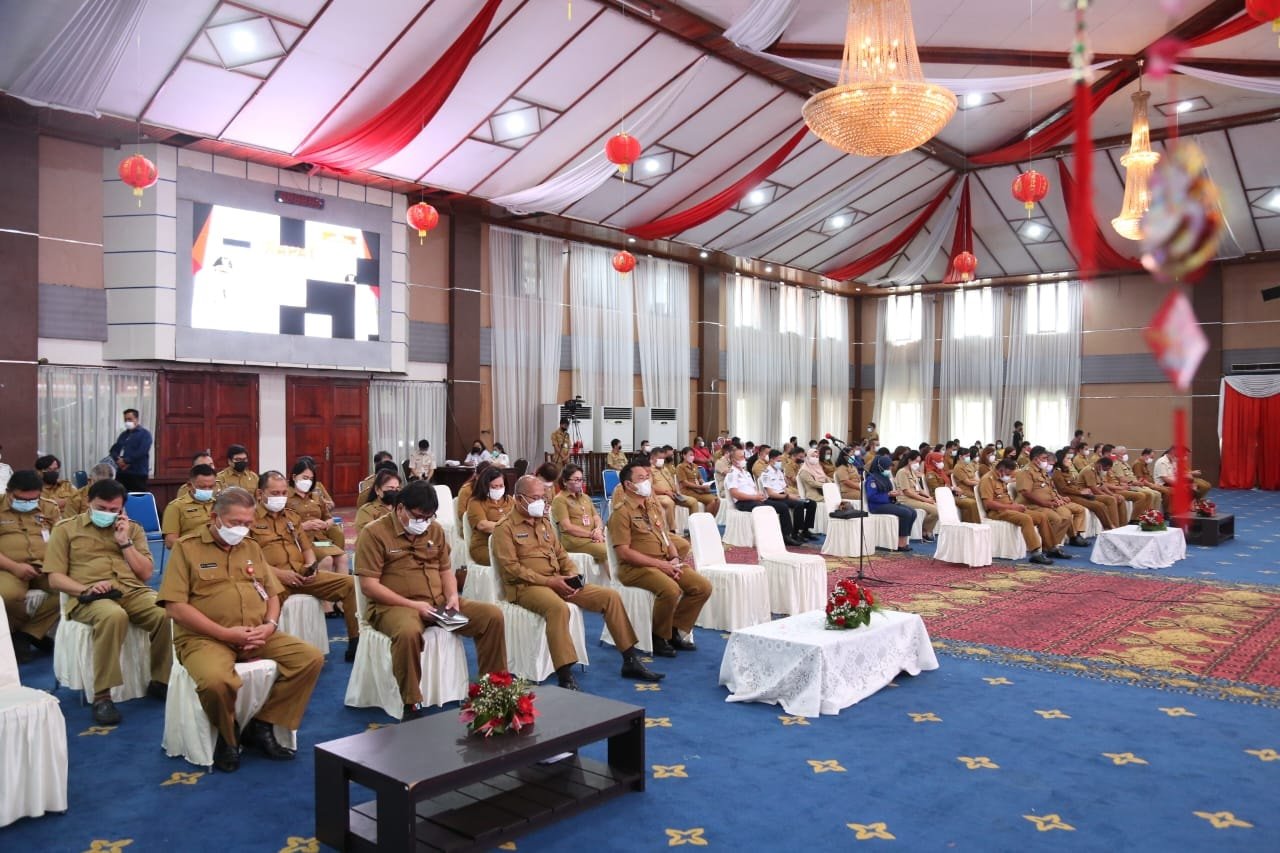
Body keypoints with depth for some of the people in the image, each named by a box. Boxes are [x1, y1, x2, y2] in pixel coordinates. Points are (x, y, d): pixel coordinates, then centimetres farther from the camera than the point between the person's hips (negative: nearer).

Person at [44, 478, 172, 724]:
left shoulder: (133, 528, 20)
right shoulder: (66, 529, 13)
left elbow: (146, 573, 13)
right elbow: (55, 577, 6)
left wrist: (125, 542, 2)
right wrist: (86, 589, -13)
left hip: (134, 591, 3)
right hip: (90, 598, -3)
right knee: (113, 615, -40)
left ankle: (161, 682, -12)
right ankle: (102, 696, -32)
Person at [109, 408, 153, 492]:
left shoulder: (144, 433, -2)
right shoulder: (124, 434, 20)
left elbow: (142, 452, -14)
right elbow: (113, 450, 14)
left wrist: (126, 461, -16)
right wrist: (118, 459, -7)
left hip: (138, 474, -6)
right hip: (122, 473, 6)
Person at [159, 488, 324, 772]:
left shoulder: (252, 547, 16)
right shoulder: (187, 547, -2)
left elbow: (272, 594, 18)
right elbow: (175, 608, -10)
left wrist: (270, 625, -5)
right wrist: (226, 633, -17)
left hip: (257, 636, 6)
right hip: (205, 638, -5)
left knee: (312, 658, -12)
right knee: (215, 680, -37)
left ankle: (261, 726, 2)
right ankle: (228, 734, -3)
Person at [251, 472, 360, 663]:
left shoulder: (292, 516, 25)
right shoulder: (250, 518, 4)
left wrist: (310, 565, 2)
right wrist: (277, 573, -16)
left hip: (302, 575, 6)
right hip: (271, 578, -6)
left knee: (349, 583, -10)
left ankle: (356, 641, -4)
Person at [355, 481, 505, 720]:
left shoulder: (436, 530, 12)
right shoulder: (375, 533, -8)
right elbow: (368, 585, -13)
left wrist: (452, 596, -4)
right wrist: (412, 605, -19)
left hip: (439, 603, 6)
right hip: (395, 606, -6)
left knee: (493, 615, -9)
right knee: (408, 632, -41)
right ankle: (411, 706, -24)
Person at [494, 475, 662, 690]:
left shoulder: (544, 523, 21)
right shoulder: (505, 528, -3)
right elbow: (511, 569, -13)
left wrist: (572, 576, 0)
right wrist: (548, 581, -19)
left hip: (558, 581, 8)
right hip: (526, 586, -7)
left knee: (611, 596, -5)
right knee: (558, 607, -41)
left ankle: (630, 661, 1)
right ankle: (565, 678, -39)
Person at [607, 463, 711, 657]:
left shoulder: (654, 507, 17)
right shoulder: (622, 512, -9)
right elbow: (624, 552, -16)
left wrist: (674, 559, 0)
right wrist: (659, 564, -18)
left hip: (664, 563, 8)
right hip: (635, 567, -8)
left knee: (703, 586, -7)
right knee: (670, 589, -33)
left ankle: (675, 630, 7)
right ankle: (659, 638, -8)